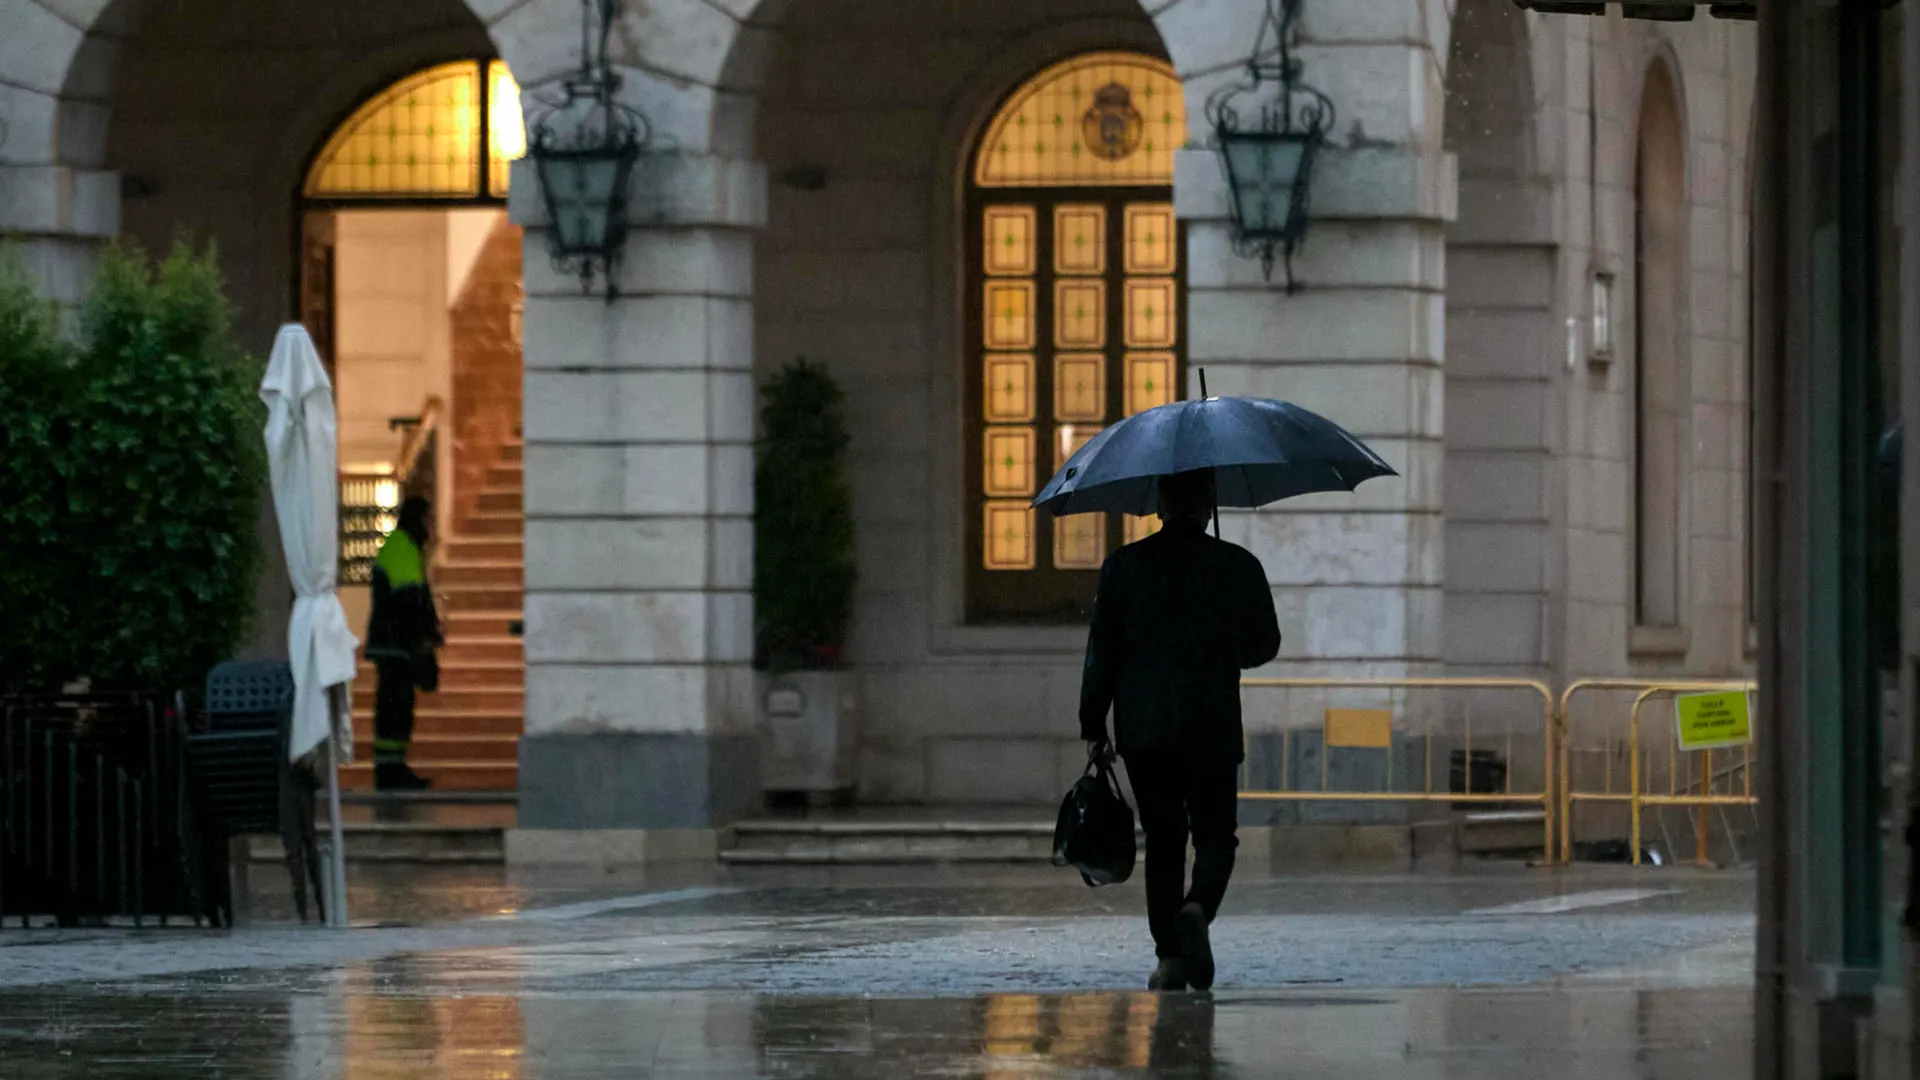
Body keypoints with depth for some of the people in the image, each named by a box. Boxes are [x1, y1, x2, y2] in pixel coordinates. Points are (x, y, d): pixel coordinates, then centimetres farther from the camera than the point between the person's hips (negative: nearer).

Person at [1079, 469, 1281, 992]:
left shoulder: (1124, 565, 0)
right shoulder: (1238, 566, -1)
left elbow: (1102, 652, 1)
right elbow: (1265, 644, 9)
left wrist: (1094, 727, 9)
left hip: (1143, 729, 1)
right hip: (1213, 728, -1)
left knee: (1163, 839, 9)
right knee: (1215, 833, 9)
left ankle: (1169, 955, 4)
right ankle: (1198, 908, -21)